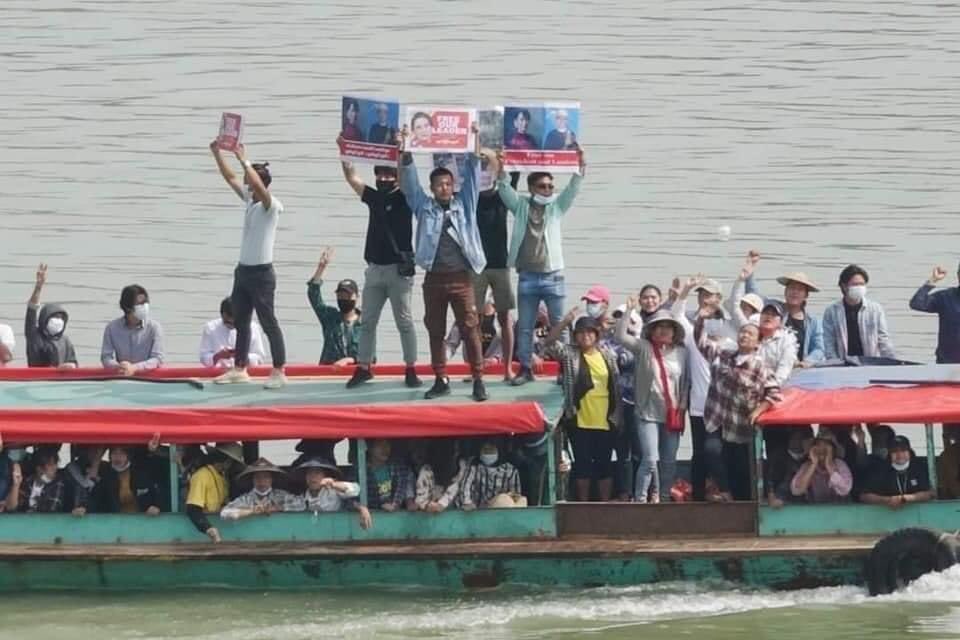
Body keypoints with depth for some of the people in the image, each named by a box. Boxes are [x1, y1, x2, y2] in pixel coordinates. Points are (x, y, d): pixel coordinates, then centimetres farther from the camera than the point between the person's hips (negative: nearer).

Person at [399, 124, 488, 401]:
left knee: (470, 328, -4)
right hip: (434, 278, 2)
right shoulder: (424, 206, 9)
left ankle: (478, 379, -1)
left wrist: (474, 141, -3)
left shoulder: (464, 203, 9)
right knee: (435, 331, 6)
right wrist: (405, 151, -6)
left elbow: (472, 173, 4)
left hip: (461, 277, -1)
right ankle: (441, 380, 14)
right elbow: (409, 180, 3)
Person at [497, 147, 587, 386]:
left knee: (559, 325, 1)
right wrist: (501, 169, -20)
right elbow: (505, 190, -4)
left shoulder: (556, 206, 7)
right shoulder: (521, 206, 7)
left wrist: (581, 166, -18)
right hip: (527, 278, 1)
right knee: (524, 327, 5)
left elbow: (573, 188, -3)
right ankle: (525, 368, 12)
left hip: (553, 277, -1)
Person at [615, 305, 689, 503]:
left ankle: (664, 498, 23)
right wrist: (629, 310, -17)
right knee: (650, 459, -13)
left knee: (669, 461, 10)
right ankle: (640, 499, -7)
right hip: (648, 413, -4)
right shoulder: (643, 348, -1)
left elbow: (685, 381, 11)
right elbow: (620, 336, -12)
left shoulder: (681, 352, 7)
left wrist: (682, 405, 2)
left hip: (673, 415, 4)